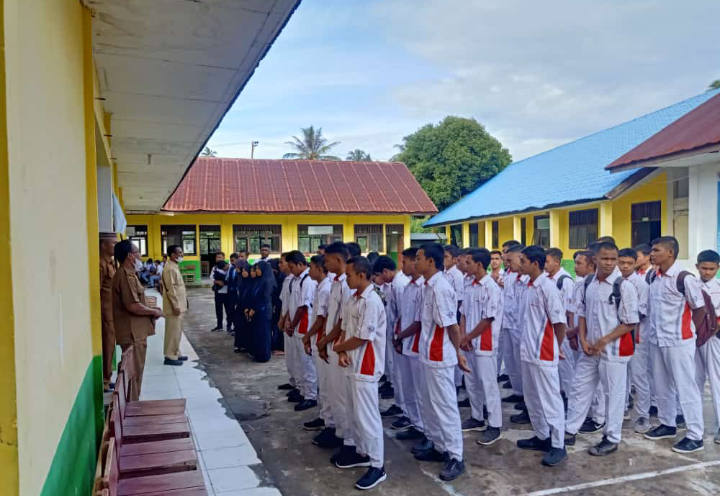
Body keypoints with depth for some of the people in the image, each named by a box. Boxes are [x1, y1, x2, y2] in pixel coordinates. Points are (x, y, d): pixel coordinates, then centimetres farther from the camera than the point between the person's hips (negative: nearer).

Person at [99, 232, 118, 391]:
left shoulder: (111, 262, 12)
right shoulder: (101, 263, -17)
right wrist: (101, 315, -19)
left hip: (113, 311, 9)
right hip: (105, 312, -9)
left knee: (110, 346, 15)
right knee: (106, 346, -1)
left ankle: (107, 379, 25)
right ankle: (104, 381, 10)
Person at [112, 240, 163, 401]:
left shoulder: (128, 274, 13)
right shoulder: (126, 275, -19)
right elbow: (133, 306, -26)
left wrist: (150, 309, 10)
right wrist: (153, 312, -12)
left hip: (136, 331, 10)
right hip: (132, 332, -10)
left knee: (136, 370, 17)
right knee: (134, 371, -2)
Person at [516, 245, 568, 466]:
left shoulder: (548, 288, -17)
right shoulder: (528, 287, 8)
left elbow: (559, 322, -13)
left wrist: (556, 348, -1)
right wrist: (525, 344, 12)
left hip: (543, 354, -9)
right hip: (527, 352, 9)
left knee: (550, 399, 1)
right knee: (532, 398, 17)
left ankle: (558, 445, 12)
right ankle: (542, 436, 32)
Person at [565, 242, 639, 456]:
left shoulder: (624, 286, -13)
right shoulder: (588, 284, 4)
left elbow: (630, 323, -13)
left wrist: (603, 341, -13)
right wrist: (583, 340, 0)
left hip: (614, 349, -6)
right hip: (589, 349, 6)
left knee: (614, 394, 7)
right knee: (579, 389, 13)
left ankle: (612, 439, 23)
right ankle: (570, 431, 26)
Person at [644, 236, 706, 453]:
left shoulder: (684, 278, -15)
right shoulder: (654, 278, 6)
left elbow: (700, 307, -8)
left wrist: (687, 330, 0)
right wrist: (653, 329, 8)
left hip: (679, 342, -7)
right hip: (656, 340, 7)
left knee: (686, 387, 1)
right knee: (662, 386, 17)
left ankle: (695, 436, 11)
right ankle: (667, 424, 32)